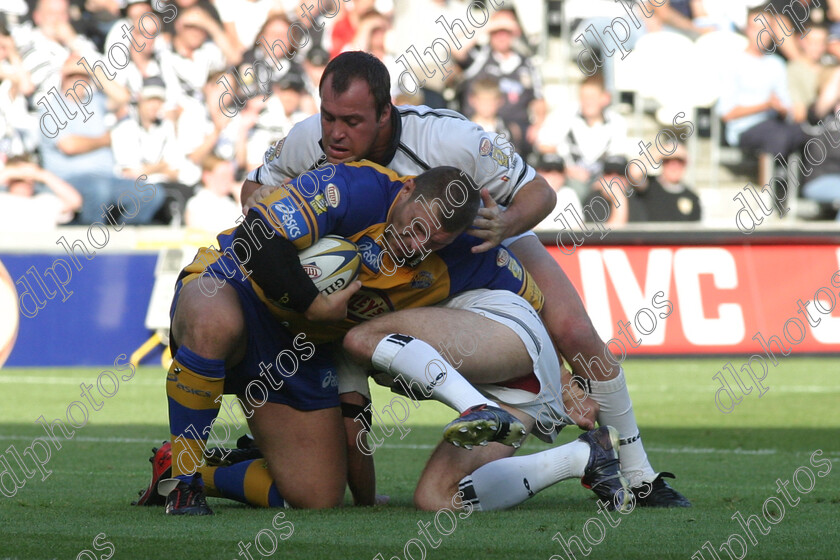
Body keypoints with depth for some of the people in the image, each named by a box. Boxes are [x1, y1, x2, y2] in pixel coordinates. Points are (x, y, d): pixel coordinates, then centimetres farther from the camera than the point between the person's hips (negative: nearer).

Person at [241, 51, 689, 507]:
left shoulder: (449, 138, -39)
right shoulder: (307, 141, -29)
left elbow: (539, 191, -28)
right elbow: (256, 185, -7)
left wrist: (505, 225, -49)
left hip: (489, 237, -3)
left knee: (574, 334, -16)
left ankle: (639, 476, -1)